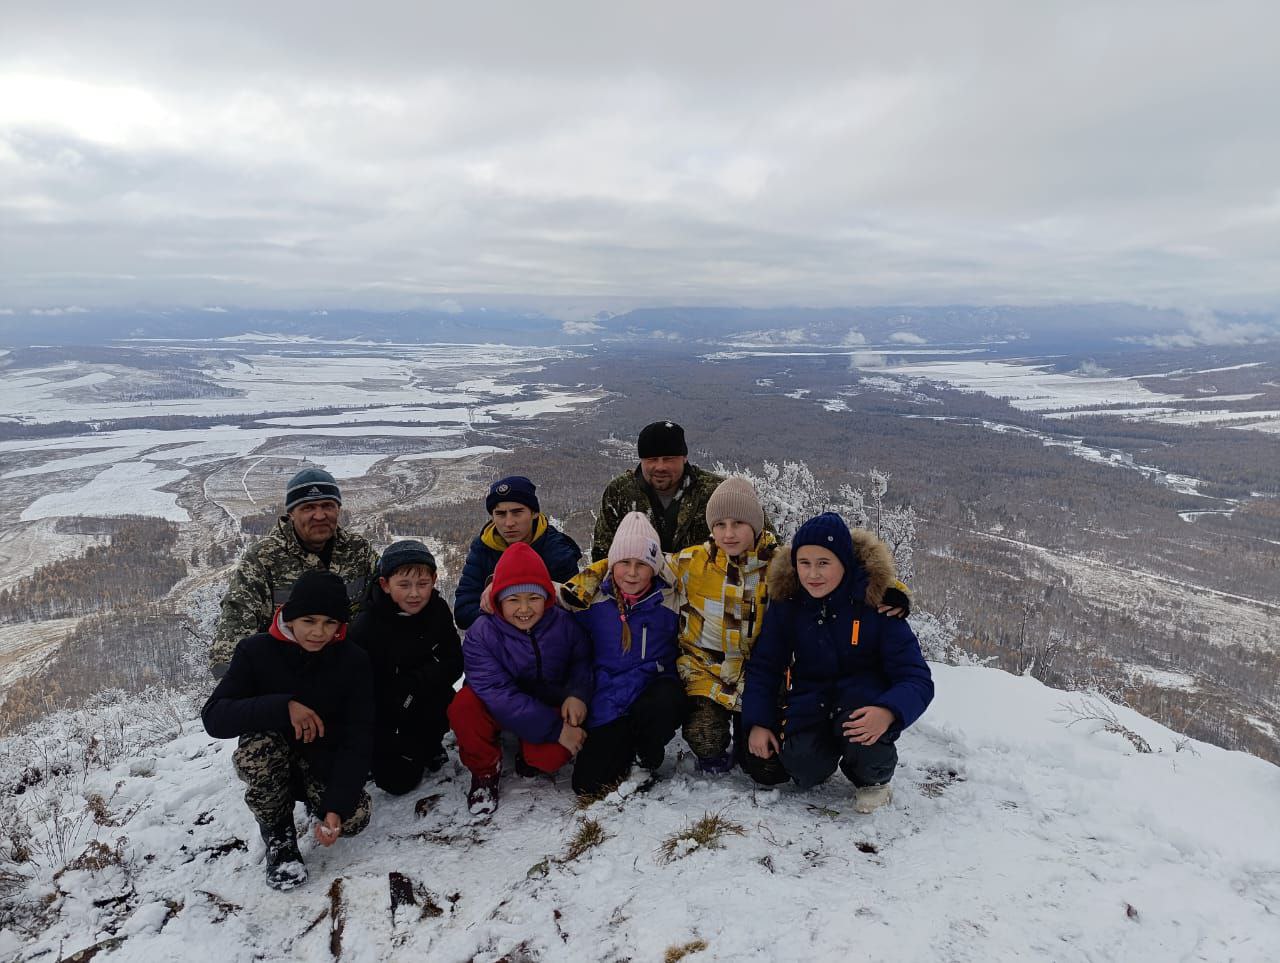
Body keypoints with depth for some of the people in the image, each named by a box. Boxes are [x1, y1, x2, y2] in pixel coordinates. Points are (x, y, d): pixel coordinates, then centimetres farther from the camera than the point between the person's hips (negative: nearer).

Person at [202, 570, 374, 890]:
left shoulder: (353, 662, -14)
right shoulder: (256, 651, -15)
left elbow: (358, 741, -18)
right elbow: (213, 717, -24)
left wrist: (337, 806, -30)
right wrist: (284, 707, -37)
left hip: (326, 762, 1)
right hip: (270, 765, 0)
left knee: (354, 817, -26)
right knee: (258, 742, -34)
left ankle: (312, 800, 11)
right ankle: (278, 834, -10)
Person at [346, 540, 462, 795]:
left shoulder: (438, 610, -9)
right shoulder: (365, 628, -21)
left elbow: (453, 664, -10)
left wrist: (412, 685, -25)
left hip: (427, 707, 3)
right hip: (381, 718, -2)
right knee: (397, 782, -10)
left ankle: (427, 745, 3)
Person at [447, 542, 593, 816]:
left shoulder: (564, 624, -14)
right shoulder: (481, 634, -21)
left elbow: (583, 660, 3)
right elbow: (499, 695, -28)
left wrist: (578, 694, -21)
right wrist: (555, 729, -33)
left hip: (552, 708, 0)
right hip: (501, 712, 0)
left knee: (552, 755, -32)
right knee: (463, 705, -32)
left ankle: (529, 758, 8)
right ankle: (485, 770, -4)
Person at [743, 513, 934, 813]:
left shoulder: (875, 601, -19)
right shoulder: (786, 601, -10)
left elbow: (917, 678, -20)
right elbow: (763, 667, 0)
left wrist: (888, 712, -41)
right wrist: (758, 722, -13)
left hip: (865, 696, -2)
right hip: (809, 697, 2)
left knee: (861, 729, -35)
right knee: (803, 769, -24)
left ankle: (874, 779, 0)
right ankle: (829, 749, 14)